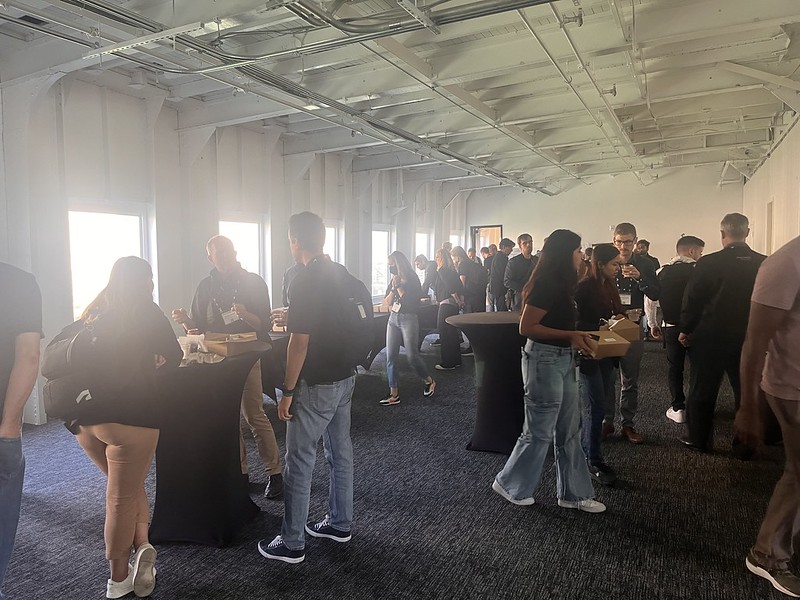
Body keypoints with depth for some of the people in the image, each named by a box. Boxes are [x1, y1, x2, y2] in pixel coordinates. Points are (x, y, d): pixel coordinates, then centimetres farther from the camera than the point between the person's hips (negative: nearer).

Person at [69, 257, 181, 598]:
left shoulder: (93, 314, 12)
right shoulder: (146, 312, -1)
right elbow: (174, 358, 5)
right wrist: (153, 363, 27)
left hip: (83, 417, 5)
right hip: (129, 415, -5)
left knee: (128, 486, 22)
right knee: (122, 497, 5)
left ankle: (141, 545, 11)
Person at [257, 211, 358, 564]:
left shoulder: (304, 281, -19)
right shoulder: (341, 274, 7)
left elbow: (300, 341, -21)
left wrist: (287, 392, -15)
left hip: (316, 385, -9)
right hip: (345, 376, 9)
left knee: (300, 462, 2)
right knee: (340, 451, 17)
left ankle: (292, 544, 13)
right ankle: (339, 523, 31)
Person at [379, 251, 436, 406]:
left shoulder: (412, 280, -6)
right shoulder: (393, 280, 11)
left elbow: (410, 301, -16)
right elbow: (387, 303, 8)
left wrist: (399, 287, -13)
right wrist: (393, 288, -6)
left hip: (408, 319, -6)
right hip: (393, 319, 6)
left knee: (412, 356, -3)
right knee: (390, 357, 0)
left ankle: (429, 381, 24)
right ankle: (394, 394, 5)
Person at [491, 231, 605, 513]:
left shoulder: (561, 284, 10)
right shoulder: (546, 284, -18)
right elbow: (526, 327, -21)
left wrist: (579, 336, 4)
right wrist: (570, 336, -22)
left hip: (564, 359, 10)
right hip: (545, 359, -9)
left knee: (569, 432, 15)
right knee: (539, 432, 4)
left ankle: (573, 493, 27)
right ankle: (509, 484, 23)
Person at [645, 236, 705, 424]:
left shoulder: (661, 272, 0)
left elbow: (650, 300, 0)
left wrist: (653, 324, 11)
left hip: (671, 327, 2)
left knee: (674, 366, 12)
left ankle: (678, 408, 14)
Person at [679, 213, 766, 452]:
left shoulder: (707, 263, -16)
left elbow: (692, 299, -11)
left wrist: (685, 330, 2)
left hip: (709, 338, -3)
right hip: (749, 339, 3)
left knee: (702, 390, 10)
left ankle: (699, 439, 21)